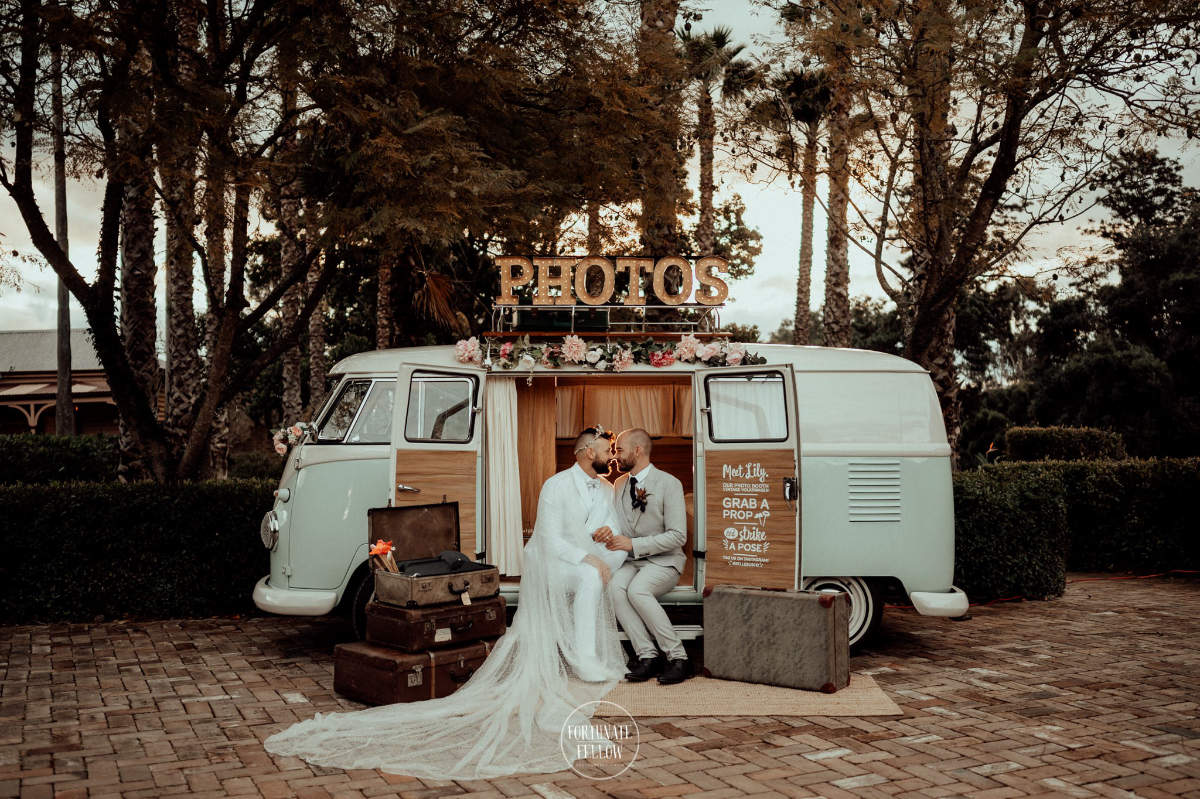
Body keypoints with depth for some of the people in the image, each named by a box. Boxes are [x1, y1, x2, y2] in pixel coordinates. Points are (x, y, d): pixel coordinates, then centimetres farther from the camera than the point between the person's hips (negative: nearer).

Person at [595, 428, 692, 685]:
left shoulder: (669, 484, -8)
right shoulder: (620, 484, 13)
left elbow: (678, 536, -13)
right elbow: (619, 525, 20)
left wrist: (633, 544, -19)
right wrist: (607, 535, -6)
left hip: (664, 560, -5)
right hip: (631, 561, 5)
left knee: (637, 590, -34)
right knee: (614, 587, -28)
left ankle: (678, 657, -22)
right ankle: (647, 656, -22)